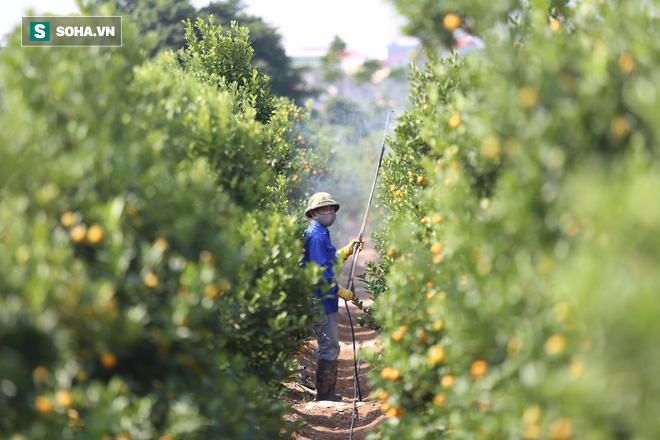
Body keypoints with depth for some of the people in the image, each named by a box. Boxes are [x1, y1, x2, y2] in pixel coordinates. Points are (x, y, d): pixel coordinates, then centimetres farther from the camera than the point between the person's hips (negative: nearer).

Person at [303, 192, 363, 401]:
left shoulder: (321, 234, 19)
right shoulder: (315, 236, -16)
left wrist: (348, 250, 17)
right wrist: (341, 292, -17)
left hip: (324, 300, 11)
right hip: (321, 300, -11)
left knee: (328, 346, 16)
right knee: (329, 346, -8)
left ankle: (326, 392, 23)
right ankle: (325, 394, -3)